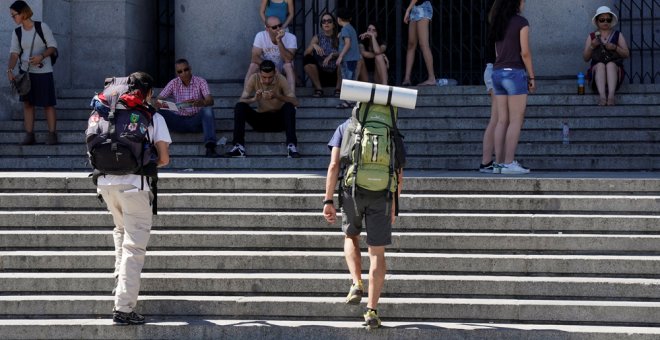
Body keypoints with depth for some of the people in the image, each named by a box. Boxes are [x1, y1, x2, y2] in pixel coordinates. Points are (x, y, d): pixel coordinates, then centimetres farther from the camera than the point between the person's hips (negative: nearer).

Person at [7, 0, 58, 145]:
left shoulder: (42, 27, -10)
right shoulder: (17, 33, 1)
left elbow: (53, 47, -9)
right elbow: (14, 54, -5)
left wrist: (42, 56, -27)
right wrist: (10, 70, -22)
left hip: (43, 72, -4)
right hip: (26, 71, 4)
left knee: (48, 104, 0)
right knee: (27, 102, 2)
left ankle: (52, 135, 7)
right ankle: (29, 136, 5)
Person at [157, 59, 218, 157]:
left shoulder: (200, 81, -2)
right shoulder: (174, 83, 5)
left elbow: (210, 101, -17)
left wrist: (200, 102, -42)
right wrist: (159, 104, -29)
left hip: (196, 120, -2)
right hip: (179, 121, 2)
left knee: (207, 110, -34)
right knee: (158, 113, -22)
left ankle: (210, 148, -47)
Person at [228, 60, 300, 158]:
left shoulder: (280, 79, -14)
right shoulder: (254, 79, -11)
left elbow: (295, 102, -20)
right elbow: (242, 100, -14)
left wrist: (277, 96, -36)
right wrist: (254, 99, -35)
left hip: (279, 120, -1)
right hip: (261, 119, 1)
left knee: (289, 106, -31)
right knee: (239, 106, -22)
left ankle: (291, 146, -38)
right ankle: (238, 146, -29)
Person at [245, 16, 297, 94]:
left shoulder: (290, 38, -21)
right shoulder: (260, 36, -16)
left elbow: (288, 60, -32)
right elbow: (255, 57, -23)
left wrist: (279, 41, -40)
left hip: (283, 70, -1)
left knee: (289, 65, -33)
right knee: (253, 65, -28)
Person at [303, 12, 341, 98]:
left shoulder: (338, 38, 1)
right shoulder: (317, 38, 2)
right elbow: (305, 54, -8)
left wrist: (332, 55, -27)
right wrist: (313, 46, -27)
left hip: (335, 75, -1)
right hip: (320, 76, 1)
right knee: (308, 59, -23)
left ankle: (338, 88, -11)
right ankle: (318, 89, -12)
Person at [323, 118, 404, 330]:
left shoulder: (345, 128, 13)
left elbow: (334, 165, 0)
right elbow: (399, 176, 10)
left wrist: (328, 201, -1)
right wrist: (393, 207, 20)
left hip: (352, 192, 0)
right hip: (381, 196, 0)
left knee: (351, 237, 27)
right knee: (377, 253, 7)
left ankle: (357, 283, 5)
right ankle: (371, 311, 2)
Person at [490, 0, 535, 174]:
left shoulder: (498, 23, 13)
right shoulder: (521, 22, -8)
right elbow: (525, 52, -12)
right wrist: (531, 77, -4)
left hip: (498, 73, 7)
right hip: (514, 72, -7)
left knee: (502, 121, 7)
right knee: (516, 121, -5)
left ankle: (500, 163, 4)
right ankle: (509, 163, -10)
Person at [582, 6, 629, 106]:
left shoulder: (618, 35, 14)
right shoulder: (591, 37, 14)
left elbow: (626, 54, 5)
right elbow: (586, 58, 8)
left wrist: (615, 47, -14)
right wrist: (591, 46, -11)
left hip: (615, 69, 0)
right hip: (596, 71, 0)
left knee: (610, 64, -33)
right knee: (600, 65, -33)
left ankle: (611, 95, -54)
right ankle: (602, 96, -55)